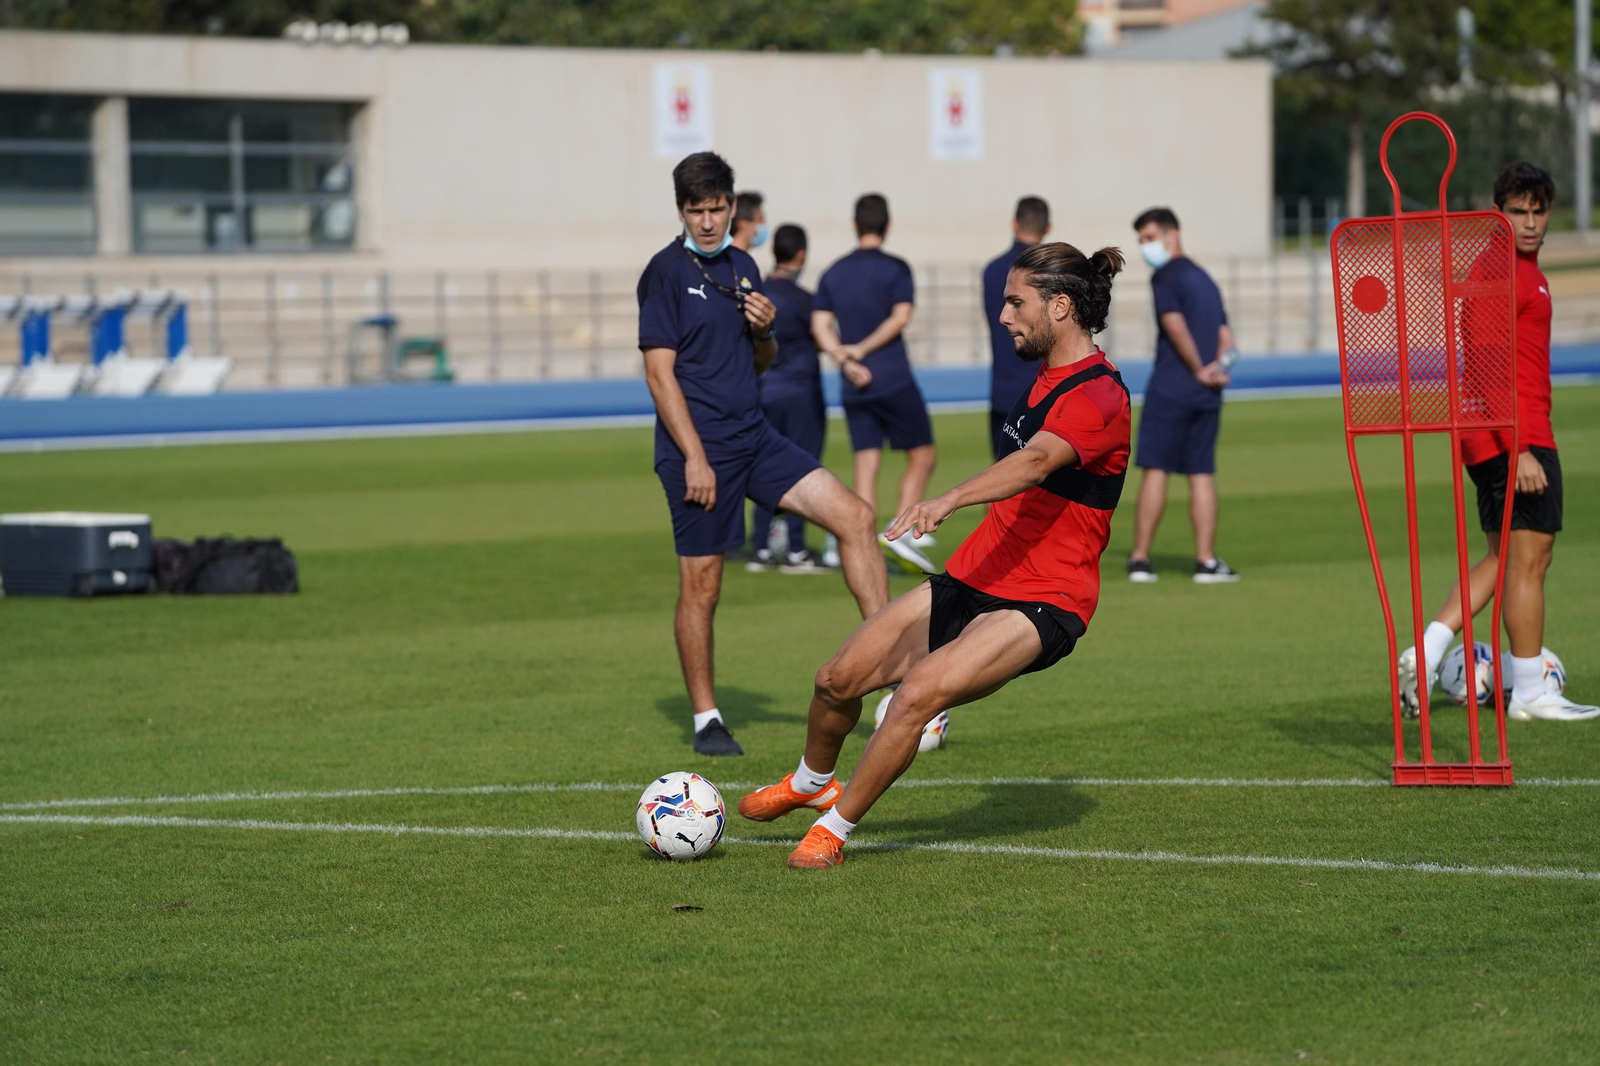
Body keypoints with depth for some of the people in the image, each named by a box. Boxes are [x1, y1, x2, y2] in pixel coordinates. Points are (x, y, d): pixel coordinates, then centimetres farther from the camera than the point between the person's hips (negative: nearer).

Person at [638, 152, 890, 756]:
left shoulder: (741, 267, 13)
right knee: (701, 584, -1)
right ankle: (706, 720, 11)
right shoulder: (666, 272, -8)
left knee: (854, 517, -4)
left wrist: (765, 331, -2)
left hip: (753, 436, 7)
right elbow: (660, 372, -13)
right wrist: (694, 457, -18)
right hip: (699, 446, -7)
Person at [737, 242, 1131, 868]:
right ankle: (812, 783, 34)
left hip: (1041, 605, -9)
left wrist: (948, 500, -53)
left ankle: (833, 829, -13)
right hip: (972, 579, 9)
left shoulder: (1097, 396, -19)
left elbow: (1034, 462, -38)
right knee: (838, 680, 5)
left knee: (920, 693, -29)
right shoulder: (1049, 375, 13)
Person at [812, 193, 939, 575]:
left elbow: (820, 325, 1)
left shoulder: (833, 273, 10)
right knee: (921, 457, 6)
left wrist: (845, 361, -8)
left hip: (854, 387, 5)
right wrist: (863, 349, -9)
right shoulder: (895, 269, -3)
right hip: (894, 380, -5)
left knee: (866, 466, 4)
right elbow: (901, 317, -13)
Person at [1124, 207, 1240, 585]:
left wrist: (1198, 369, -8)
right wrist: (1218, 366, 0)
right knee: (1202, 473, 6)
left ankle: (1140, 560, -2)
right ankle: (1206, 561, 2)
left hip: (1170, 387, -6)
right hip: (1206, 396, 6)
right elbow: (1225, 334, 16)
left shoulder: (1165, 277, -4)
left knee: (1155, 469, -3)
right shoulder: (1205, 278, 20)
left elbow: (1175, 324, -16)